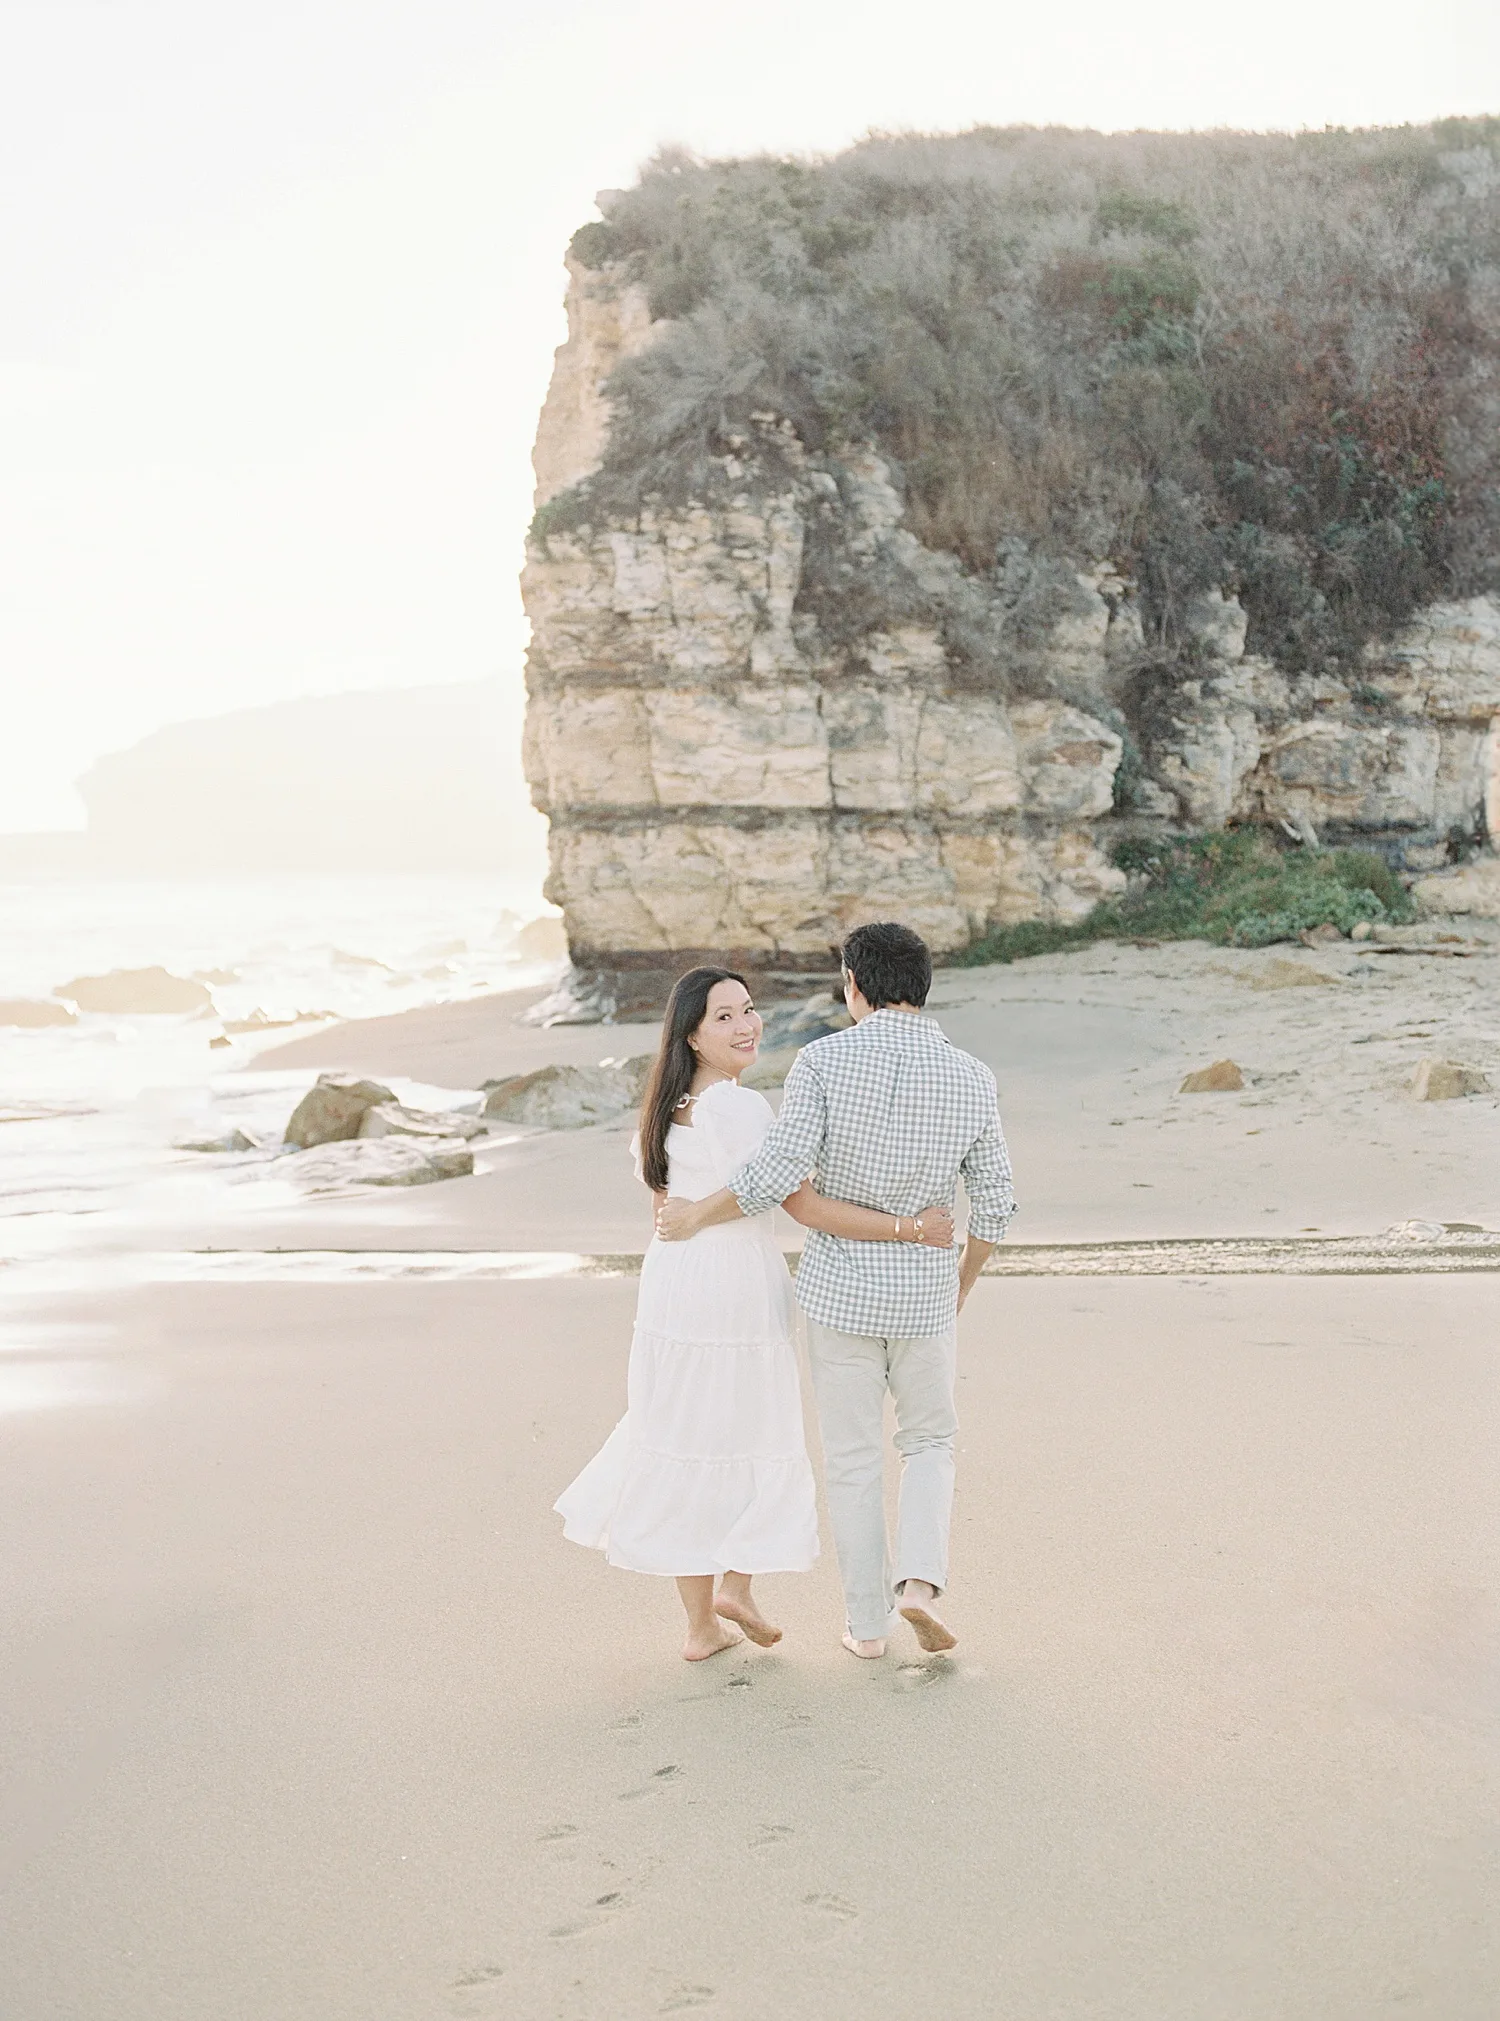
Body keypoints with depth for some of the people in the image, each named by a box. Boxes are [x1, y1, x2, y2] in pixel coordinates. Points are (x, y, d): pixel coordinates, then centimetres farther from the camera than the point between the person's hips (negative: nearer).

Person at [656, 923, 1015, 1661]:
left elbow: (776, 1174, -22)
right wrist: (964, 1281, 16)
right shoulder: (971, 1078, -7)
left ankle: (868, 1620, 19)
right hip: (925, 1295, 1)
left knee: (852, 1457, 13)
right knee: (929, 1441, 21)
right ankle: (920, 1579, 1)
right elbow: (993, 1203, -2)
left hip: (839, 1290, -1)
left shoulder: (824, 1060, -15)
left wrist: (696, 1215, -5)